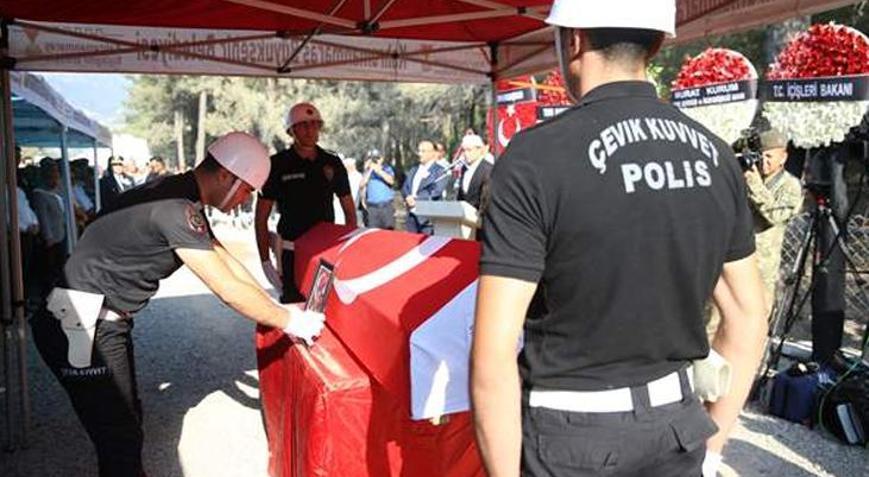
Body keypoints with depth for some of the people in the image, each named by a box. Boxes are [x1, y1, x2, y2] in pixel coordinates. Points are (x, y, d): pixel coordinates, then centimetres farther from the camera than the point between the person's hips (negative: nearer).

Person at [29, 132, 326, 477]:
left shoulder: (180, 199, 8)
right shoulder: (175, 209, -24)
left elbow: (226, 261, 15)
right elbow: (228, 290, -22)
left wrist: (279, 310, 12)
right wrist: (289, 321, -10)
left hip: (104, 322, 10)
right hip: (82, 328, -10)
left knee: (127, 421, 18)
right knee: (120, 438, -3)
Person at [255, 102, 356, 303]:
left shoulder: (333, 163, 8)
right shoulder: (278, 164, 0)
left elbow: (350, 211, 13)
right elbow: (261, 218, 1)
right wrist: (265, 261, -5)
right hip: (291, 254, -3)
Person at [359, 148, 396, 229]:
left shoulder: (387, 169, 10)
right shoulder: (367, 172, 10)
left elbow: (391, 181, -9)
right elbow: (362, 185, -5)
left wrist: (380, 171, -18)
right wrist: (370, 170, -9)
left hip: (387, 206, 0)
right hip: (372, 207, 0)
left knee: (389, 230, -3)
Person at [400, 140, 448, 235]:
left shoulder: (440, 171, -3)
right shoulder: (414, 170, 20)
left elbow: (435, 192, -13)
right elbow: (404, 187, 13)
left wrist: (416, 199, -14)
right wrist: (408, 197, -9)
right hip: (411, 216, 6)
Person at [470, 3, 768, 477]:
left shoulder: (536, 157, -18)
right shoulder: (714, 153, 0)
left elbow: (494, 354, -20)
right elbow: (748, 318, 7)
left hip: (571, 438, -4)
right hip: (677, 430, 5)